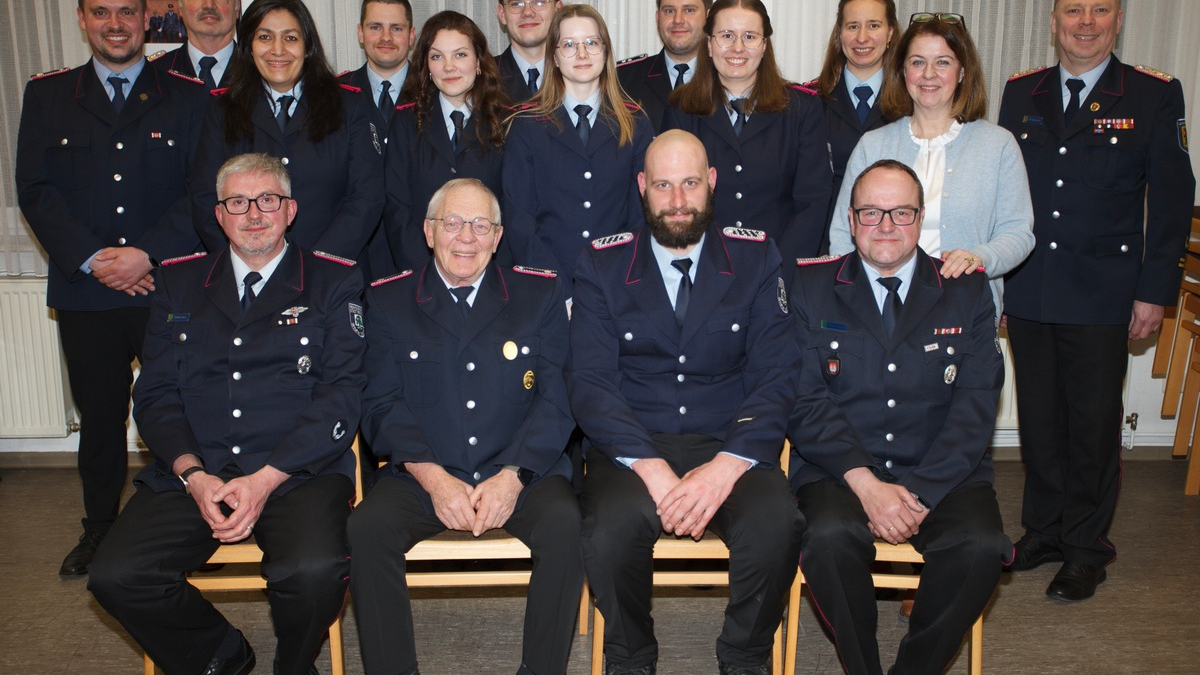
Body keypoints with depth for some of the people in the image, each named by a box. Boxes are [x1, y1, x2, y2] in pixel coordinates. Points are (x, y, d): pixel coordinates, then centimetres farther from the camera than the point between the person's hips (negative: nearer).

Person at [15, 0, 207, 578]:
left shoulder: (188, 98, 6)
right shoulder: (46, 96, 11)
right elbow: (35, 191, 3)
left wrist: (146, 254, -13)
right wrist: (92, 259, -10)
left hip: (170, 287, -2)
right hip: (86, 293, 2)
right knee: (99, 415, 12)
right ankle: (99, 527, 29)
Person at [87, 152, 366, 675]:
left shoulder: (332, 285, 7)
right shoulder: (180, 284, 16)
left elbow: (342, 395, -2)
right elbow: (155, 394, 10)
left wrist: (266, 479, -14)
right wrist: (194, 475, -9)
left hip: (298, 475, -3)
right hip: (191, 474, 3)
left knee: (314, 572, -30)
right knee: (115, 577, -19)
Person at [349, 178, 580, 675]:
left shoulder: (541, 294, 9)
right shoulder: (389, 302, 9)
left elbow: (556, 398, 1)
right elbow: (382, 405, 1)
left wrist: (512, 476, -14)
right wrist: (433, 478, -15)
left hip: (522, 472, 0)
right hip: (422, 477, 1)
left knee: (565, 522, -29)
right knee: (366, 527, -26)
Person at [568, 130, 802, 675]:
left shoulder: (755, 258, 6)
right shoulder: (601, 266, 5)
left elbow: (777, 377, -1)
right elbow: (589, 382, -4)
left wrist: (726, 466, -18)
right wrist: (651, 468, -20)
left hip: (729, 444, 1)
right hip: (632, 445, 0)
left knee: (775, 524, -29)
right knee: (609, 528, -31)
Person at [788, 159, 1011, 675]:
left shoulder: (968, 293, 9)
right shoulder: (809, 289, 6)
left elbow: (976, 405, 0)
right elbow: (805, 400, -3)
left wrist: (918, 494, -13)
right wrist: (866, 484, -17)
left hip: (942, 473, 1)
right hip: (839, 470, -1)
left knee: (980, 545, -27)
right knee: (829, 536, -31)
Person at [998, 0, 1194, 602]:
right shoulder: (1020, 94, 8)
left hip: (1102, 299, -3)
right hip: (1027, 294, 3)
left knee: (1094, 423, 5)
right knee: (1038, 418, 12)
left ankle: (1086, 548, 20)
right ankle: (1043, 530, 28)